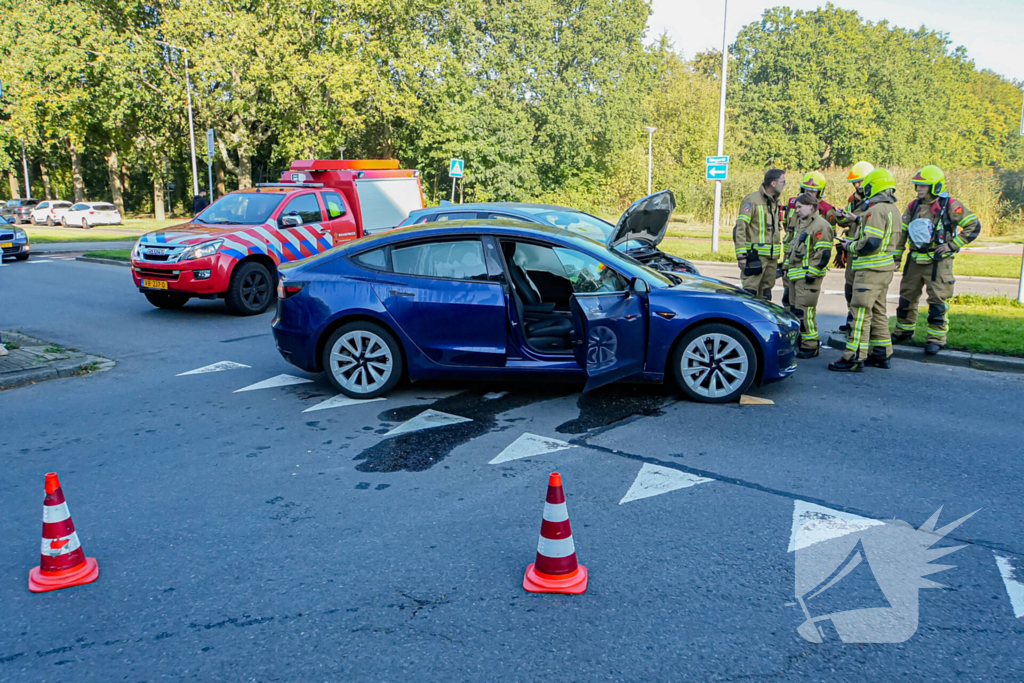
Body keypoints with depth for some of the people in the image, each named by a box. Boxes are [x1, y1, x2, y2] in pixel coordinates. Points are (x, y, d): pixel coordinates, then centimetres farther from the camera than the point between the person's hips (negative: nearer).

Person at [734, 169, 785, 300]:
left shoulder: (775, 202, 15)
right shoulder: (752, 200, -10)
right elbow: (740, 228, -14)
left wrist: (778, 255, 21)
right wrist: (741, 255, -20)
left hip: (772, 256, 8)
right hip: (755, 255, -8)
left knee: (765, 294, 12)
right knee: (750, 292, -10)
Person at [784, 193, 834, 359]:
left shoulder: (821, 226, -13)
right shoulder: (801, 224, 18)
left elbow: (823, 254, -18)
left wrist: (812, 273, -19)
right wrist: (788, 267, 23)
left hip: (808, 276, -10)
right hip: (796, 275, 10)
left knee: (804, 310, -11)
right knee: (794, 309, 14)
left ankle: (810, 346, -4)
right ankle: (799, 340, 24)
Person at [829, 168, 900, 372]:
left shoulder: (877, 209, -16)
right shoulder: (894, 209, 15)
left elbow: (871, 243, -23)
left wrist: (850, 246, -6)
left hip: (871, 269, -10)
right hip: (885, 268, 10)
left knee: (860, 312, -9)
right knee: (878, 311, 16)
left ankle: (854, 358, -9)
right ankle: (882, 354, 22)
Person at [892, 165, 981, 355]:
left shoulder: (950, 206, -9)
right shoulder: (914, 206, 6)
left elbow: (974, 225, -7)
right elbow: (902, 232, 12)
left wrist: (952, 245, -11)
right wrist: (896, 257, 10)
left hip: (938, 261, -5)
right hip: (915, 260, 5)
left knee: (937, 301, -2)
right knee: (907, 297, 12)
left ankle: (936, 339, 8)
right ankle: (904, 332, 27)